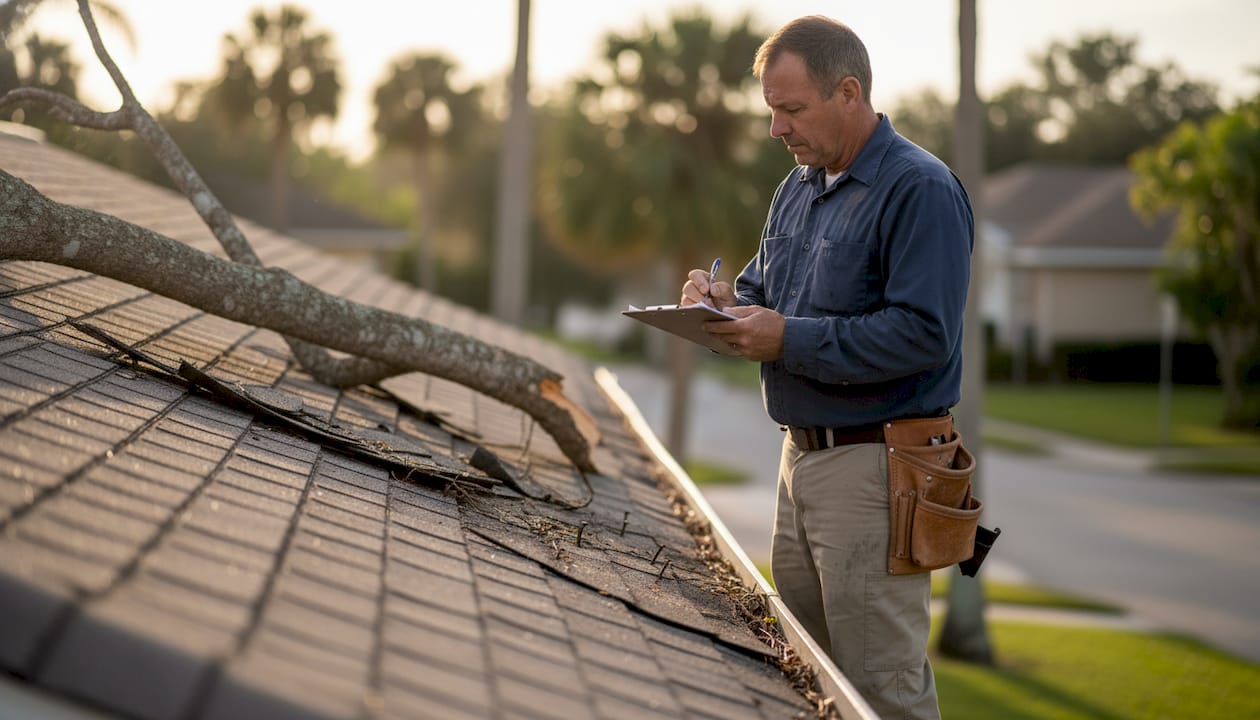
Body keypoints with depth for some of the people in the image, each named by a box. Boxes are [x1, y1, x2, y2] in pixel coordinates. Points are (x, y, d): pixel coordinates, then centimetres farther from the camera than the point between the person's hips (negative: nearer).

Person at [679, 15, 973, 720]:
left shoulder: (921, 190, -14)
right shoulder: (798, 188, 15)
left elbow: (923, 334, -23)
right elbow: (766, 288, 25)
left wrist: (790, 340, -21)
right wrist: (726, 301, 1)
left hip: (874, 470, -9)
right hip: (803, 453, 9)